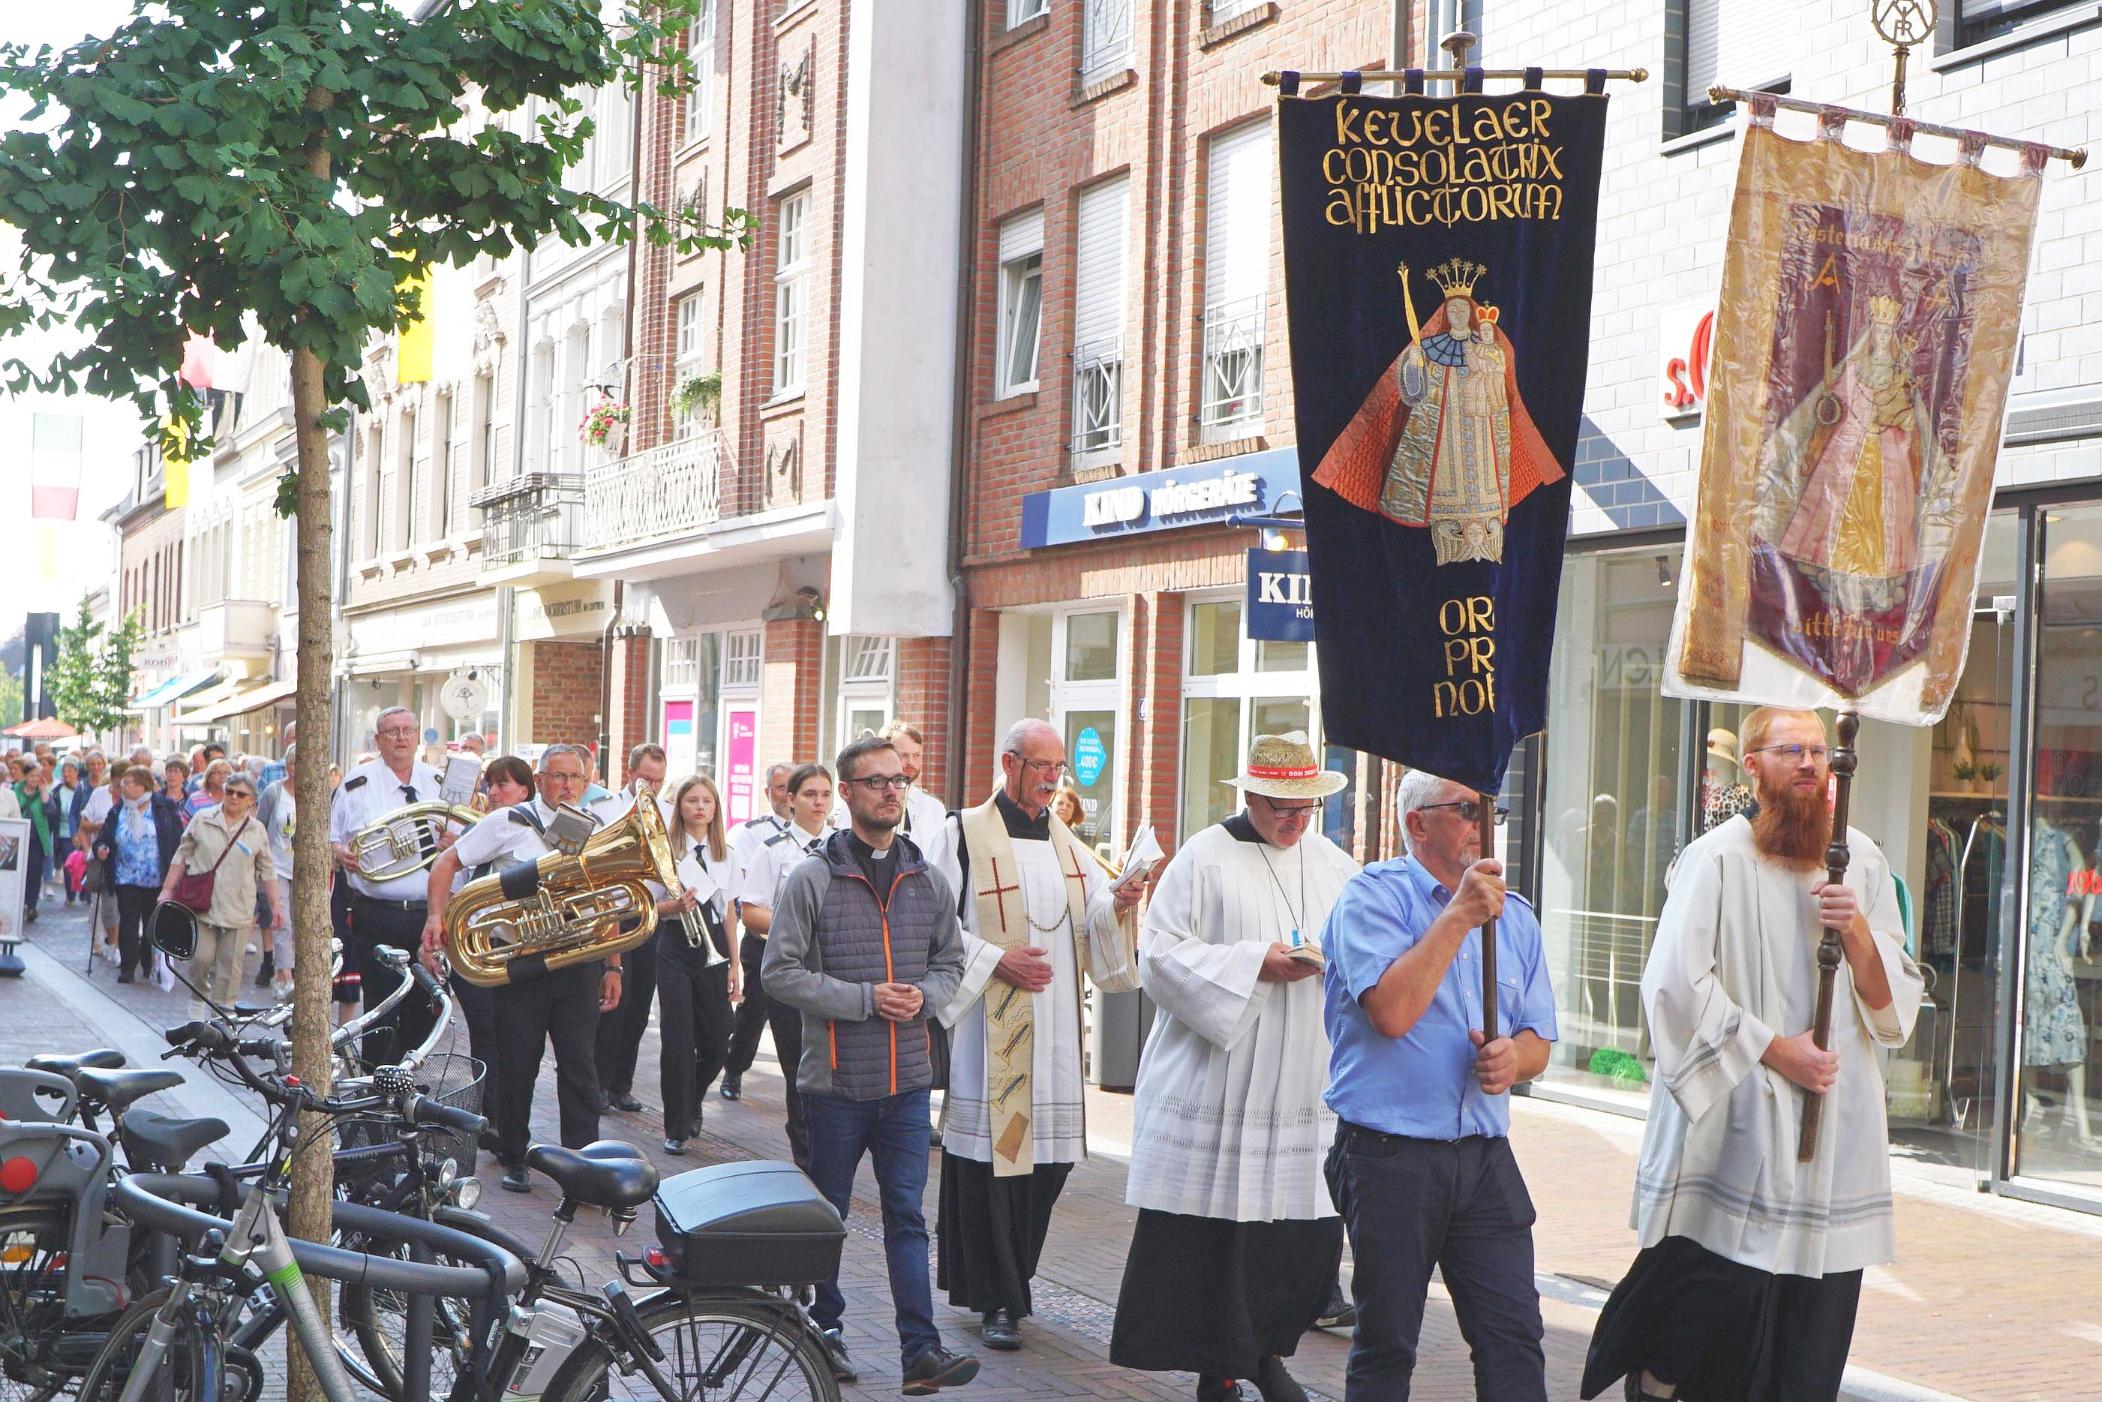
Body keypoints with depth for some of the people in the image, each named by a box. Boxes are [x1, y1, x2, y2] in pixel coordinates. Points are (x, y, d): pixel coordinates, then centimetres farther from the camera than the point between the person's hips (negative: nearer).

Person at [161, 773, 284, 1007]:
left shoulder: (257, 830, 7)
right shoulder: (202, 819, 5)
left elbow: (267, 872, 12)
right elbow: (182, 857, 10)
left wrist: (276, 905, 7)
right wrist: (167, 889, 6)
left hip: (238, 910, 1)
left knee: (230, 964, -1)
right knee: (202, 957, -8)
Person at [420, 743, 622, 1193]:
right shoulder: (509, 824, 0)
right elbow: (447, 862, 1)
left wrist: (613, 967, 14)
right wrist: (435, 916, -14)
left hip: (579, 963, 2)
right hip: (521, 964, -2)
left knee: (580, 1064, 0)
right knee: (517, 1064, 5)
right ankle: (514, 1159, 19)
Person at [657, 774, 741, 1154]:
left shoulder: (724, 855, 10)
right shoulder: (667, 850, 0)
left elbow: (729, 912, 13)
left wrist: (735, 963, 9)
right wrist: (675, 905, -22)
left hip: (713, 947, 3)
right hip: (676, 946, -3)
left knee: (716, 1040, 2)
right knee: (679, 1040, -7)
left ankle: (693, 1100, 31)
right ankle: (677, 1128, 2)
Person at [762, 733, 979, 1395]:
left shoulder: (929, 881, 7)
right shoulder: (811, 878, -6)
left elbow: (950, 962, 16)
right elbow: (780, 971, -10)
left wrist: (923, 996, -7)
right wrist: (866, 999, -17)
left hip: (907, 1080, 3)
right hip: (835, 1079, -3)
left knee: (907, 1215, 1)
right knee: (826, 1214, 11)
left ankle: (921, 1351, -1)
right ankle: (825, 1329, 27)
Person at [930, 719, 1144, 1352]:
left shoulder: (1065, 843, 15)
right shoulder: (967, 833, -2)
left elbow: (1095, 917, 7)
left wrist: (1117, 904, -14)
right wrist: (995, 959, -14)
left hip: (1054, 1033, 6)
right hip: (988, 1025, -6)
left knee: (1046, 1154, 6)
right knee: (991, 1153, -6)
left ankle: (1008, 1281, 22)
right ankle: (997, 1299, 0)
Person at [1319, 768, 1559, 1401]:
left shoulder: (1513, 915, 14)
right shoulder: (1374, 894, -5)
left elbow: (1537, 1041, 17)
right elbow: (1392, 1011, -20)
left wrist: (1512, 1057, -7)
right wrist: (1458, 916, -15)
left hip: (1485, 1156, 5)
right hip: (1390, 1153, -5)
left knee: (1514, 1335, 0)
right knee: (1385, 1346, 5)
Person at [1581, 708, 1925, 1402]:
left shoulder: (1862, 862, 11)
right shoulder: (1718, 858, -3)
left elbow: (1893, 1001, 9)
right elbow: (1677, 982, -10)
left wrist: (1857, 931, -9)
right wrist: (1774, 1048, -11)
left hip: (1836, 1127, 4)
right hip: (1734, 1125, -4)